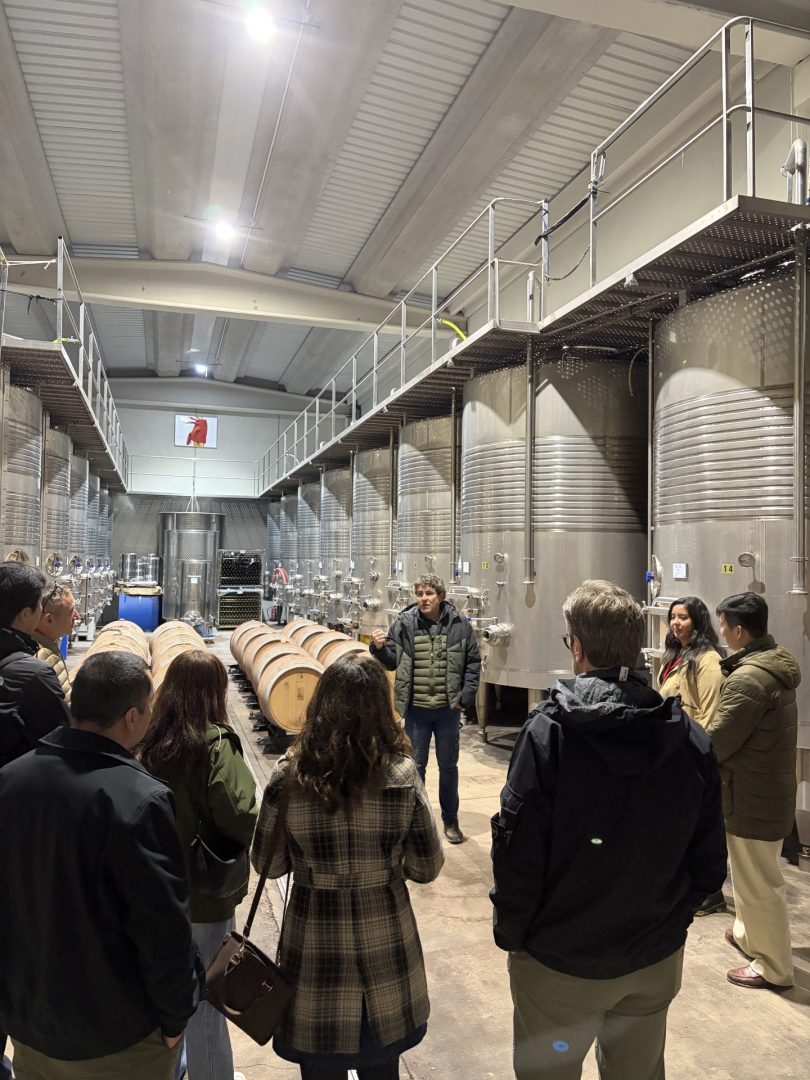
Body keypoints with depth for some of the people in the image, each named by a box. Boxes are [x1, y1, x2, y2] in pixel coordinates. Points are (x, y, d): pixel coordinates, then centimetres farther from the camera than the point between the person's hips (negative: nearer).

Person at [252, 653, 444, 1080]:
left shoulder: (290, 776, -15)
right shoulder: (402, 776, -15)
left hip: (314, 946, 0)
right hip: (385, 945, 1)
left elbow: (267, 863, -4)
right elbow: (427, 867, -7)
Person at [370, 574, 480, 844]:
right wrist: (380, 647, -20)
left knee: (448, 766, 15)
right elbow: (392, 661, 0)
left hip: (448, 708, 0)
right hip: (416, 709, 0)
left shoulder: (459, 624, -6)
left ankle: (450, 820, 32)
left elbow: (473, 662, 0)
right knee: (415, 766, 13)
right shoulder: (405, 623, -7)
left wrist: (466, 696, -6)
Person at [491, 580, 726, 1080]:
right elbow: (710, 862, -1)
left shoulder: (549, 729, -22)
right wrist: (671, 917, 14)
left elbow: (519, 850, -20)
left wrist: (511, 932, -4)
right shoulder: (691, 738, -9)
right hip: (657, 961, 4)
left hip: (559, 962, -4)